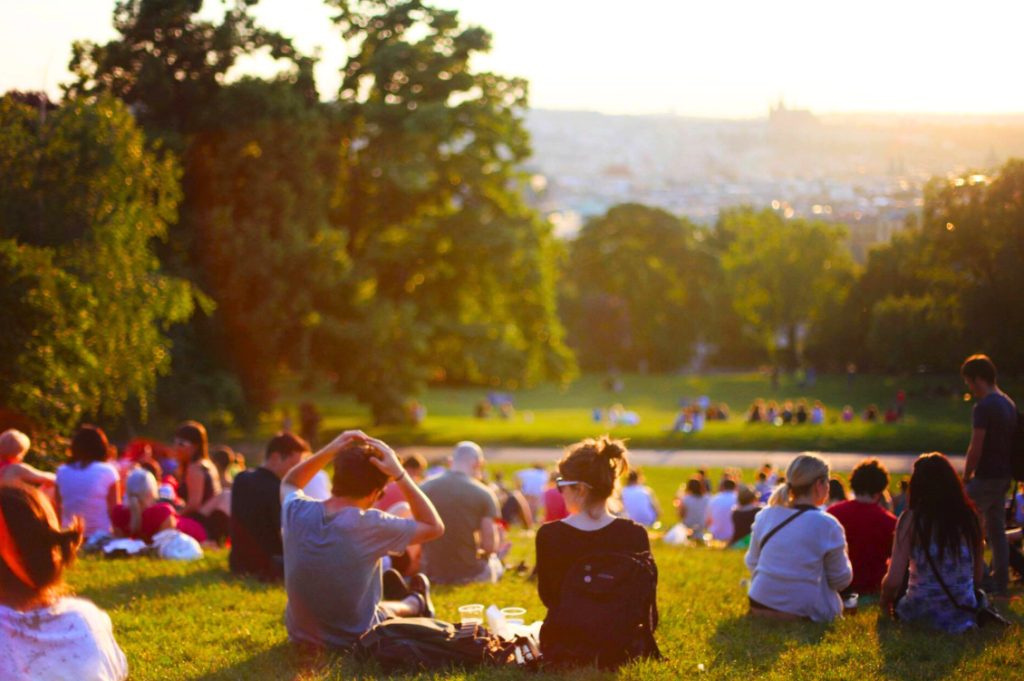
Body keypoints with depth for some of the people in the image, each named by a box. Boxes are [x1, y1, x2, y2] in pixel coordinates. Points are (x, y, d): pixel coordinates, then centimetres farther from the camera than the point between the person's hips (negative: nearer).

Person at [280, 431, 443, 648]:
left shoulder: (297, 511, -15)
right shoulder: (370, 525, -27)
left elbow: (288, 484, 12)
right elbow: (435, 527, -12)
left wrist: (328, 451, -2)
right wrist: (400, 475, -16)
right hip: (353, 641, -4)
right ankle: (415, 603, 59)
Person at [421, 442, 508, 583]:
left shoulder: (425, 487, -2)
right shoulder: (483, 493, -10)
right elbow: (489, 545, -12)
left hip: (432, 572, 3)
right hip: (469, 574, -3)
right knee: (495, 560, 31)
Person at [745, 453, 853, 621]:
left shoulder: (765, 516, 2)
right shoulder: (827, 525, -12)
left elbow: (751, 564, 11)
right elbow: (841, 580, -3)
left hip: (759, 608, 5)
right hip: (802, 613, -5)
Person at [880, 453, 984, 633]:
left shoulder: (911, 519, -12)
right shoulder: (970, 517, -3)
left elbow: (893, 580, -15)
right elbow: (978, 575, 5)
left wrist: (885, 602, 7)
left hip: (922, 613, -4)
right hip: (965, 616, 4)